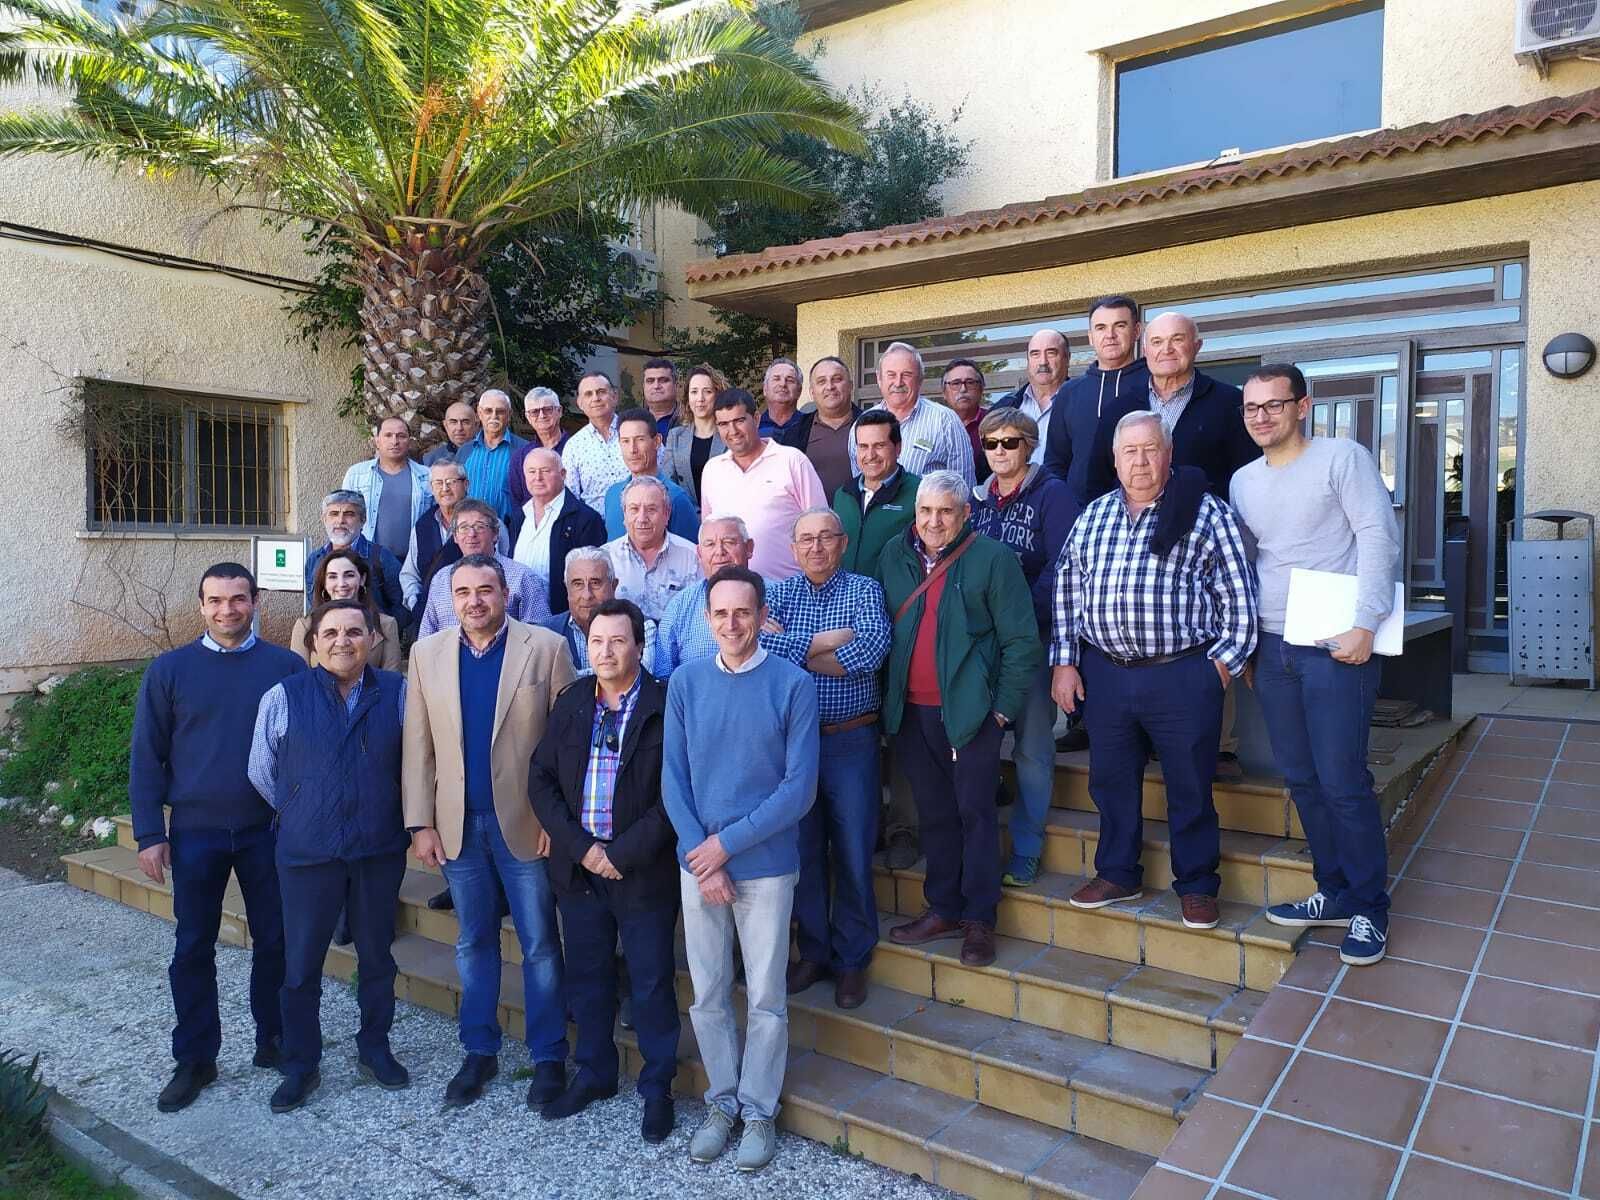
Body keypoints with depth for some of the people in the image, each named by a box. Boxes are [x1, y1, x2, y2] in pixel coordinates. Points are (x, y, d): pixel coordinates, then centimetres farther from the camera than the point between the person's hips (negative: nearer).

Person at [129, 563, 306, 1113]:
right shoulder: (169, 670, 0)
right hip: (196, 832, 1)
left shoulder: (286, 666, -3)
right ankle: (195, 1058, 23)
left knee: (274, 941, 9)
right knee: (193, 948, 9)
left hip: (270, 830, 0)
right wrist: (150, 834, -3)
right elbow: (146, 757, 2)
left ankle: (275, 1040, 27)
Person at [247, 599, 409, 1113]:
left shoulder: (397, 693, -3)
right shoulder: (284, 697, -5)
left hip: (380, 849, 1)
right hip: (307, 853, -1)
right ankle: (300, 1066, 25)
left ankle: (374, 1049, 32)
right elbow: (262, 772, 6)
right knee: (301, 963, 8)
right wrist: (302, 814, 13)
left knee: (377, 955, 14)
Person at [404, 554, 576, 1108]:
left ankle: (548, 1057, 22)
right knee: (473, 943, 16)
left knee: (540, 946, 7)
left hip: (526, 823, -3)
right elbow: (418, 746, 5)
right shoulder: (426, 653, 4)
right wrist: (420, 824, 0)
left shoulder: (546, 647, -6)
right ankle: (479, 1051, 31)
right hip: (459, 824, 3)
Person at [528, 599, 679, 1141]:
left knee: (652, 983, 7)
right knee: (586, 975, 17)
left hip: (643, 871, -4)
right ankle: (594, 1072, 37)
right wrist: (581, 847, -10)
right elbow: (540, 780, 2)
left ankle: (657, 1086, 26)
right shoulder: (570, 703, 3)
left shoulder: (665, 707, -12)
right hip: (578, 866, 4)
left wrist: (623, 854, -16)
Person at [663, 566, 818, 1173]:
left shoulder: (792, 685, -11)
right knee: (708, 996, 14)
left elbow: (799, 787, -12)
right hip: (698, 861, 3)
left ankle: (758, 1111, 28)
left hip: (767, 864, -2)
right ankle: (721, 1102, 33)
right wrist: (703, 859, -10)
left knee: (766, 999, 9)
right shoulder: (685, 681, -2)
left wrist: (727, 843, -14)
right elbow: (673, 777, -1)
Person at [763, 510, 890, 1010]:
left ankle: (852, 960, 21)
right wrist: (827, 641, -16)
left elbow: (873, 649, -20)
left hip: (851, 741, -2)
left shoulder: (864, 590, 0)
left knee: (854, 853, 5)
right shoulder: (780, 593, 6)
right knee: (803, 850, 11)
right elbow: (759, 643, -14)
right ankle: (813, 951, 28)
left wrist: (792, 646, -13)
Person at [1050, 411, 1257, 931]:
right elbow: (1067, 587, 10)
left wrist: (1225, 659, -7)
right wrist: (1064, 661, 6)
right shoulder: (1093, 515, 9)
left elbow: (1237, 591, -3)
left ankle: (1196, 884, 24)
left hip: (1183, 676, -4)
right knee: (1111, 780, 15)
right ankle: (1117, 874, 32)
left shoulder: (1205, 512, -3)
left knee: (1189, 787, 7)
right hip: (1104, 673, 4)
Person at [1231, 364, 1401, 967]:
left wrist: (1364, 625, -18)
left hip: (1337, 646, -6)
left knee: (1343, 782, -3)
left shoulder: (1342, 457, -4)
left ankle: (1369, 907, 13)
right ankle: (1335, 893, 24)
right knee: (1301, 779, 11)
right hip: (1272, 648, 6)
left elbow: (1380, 537, -11)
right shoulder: (1243, 480, 13)